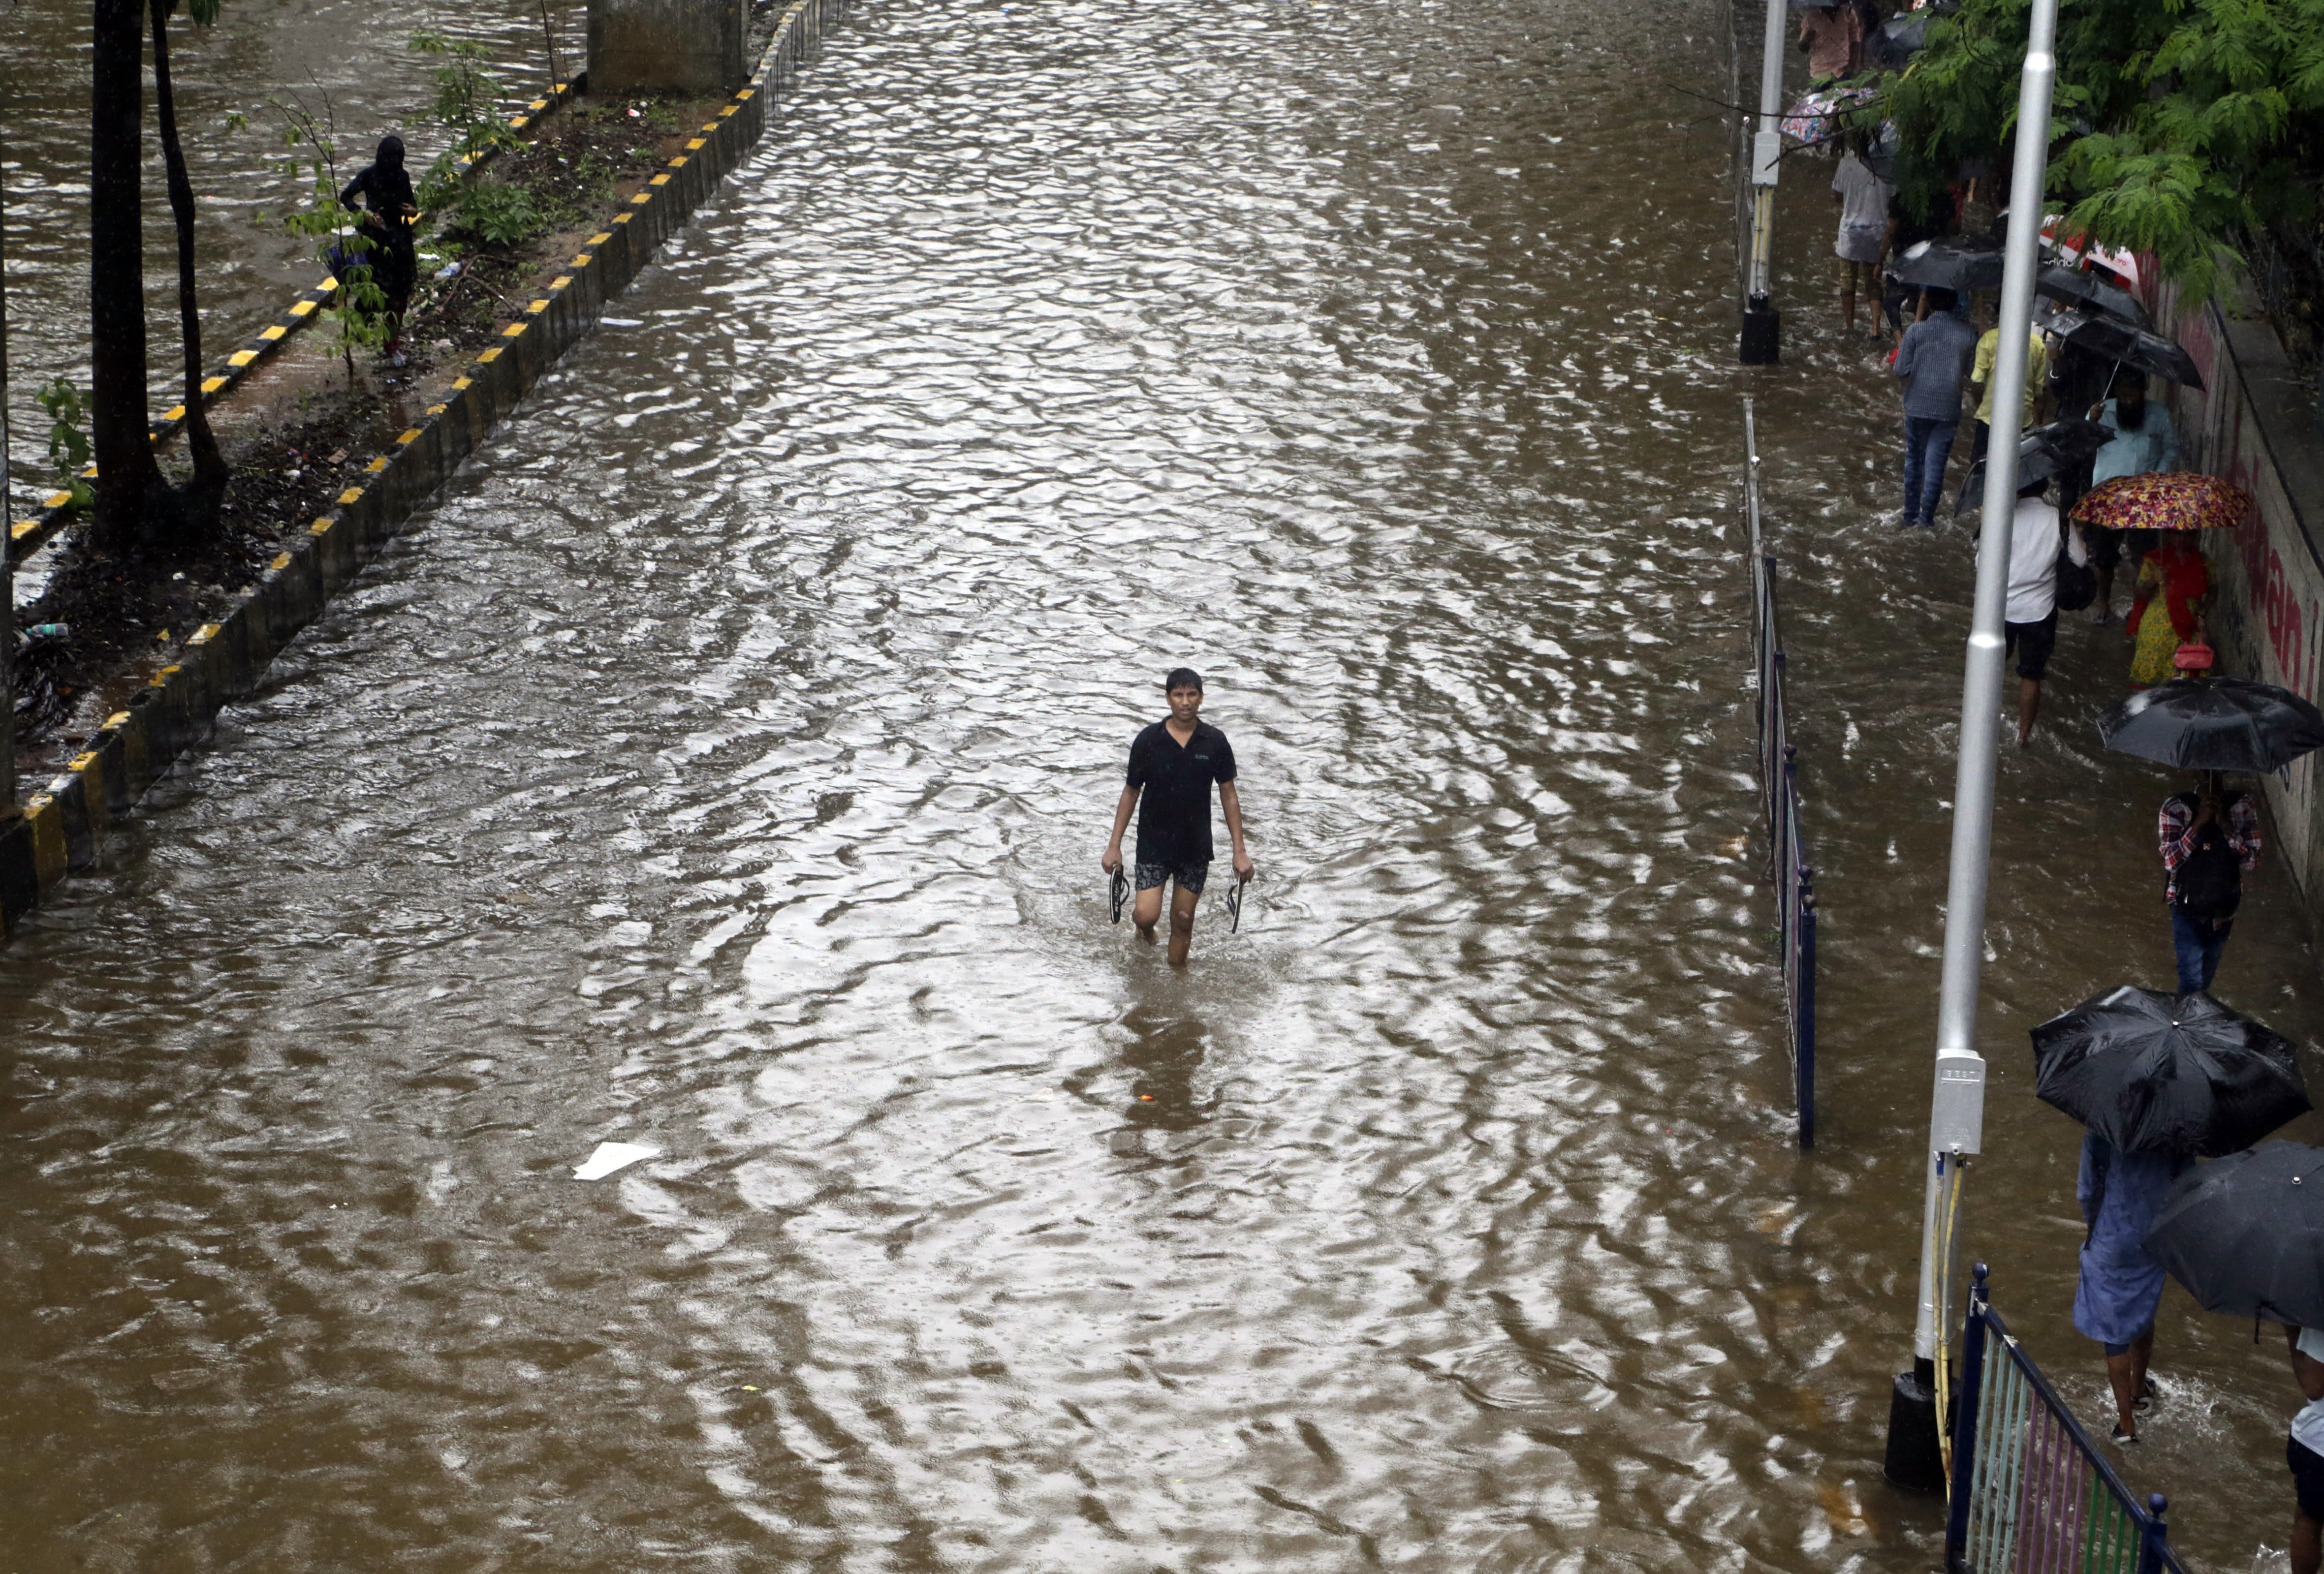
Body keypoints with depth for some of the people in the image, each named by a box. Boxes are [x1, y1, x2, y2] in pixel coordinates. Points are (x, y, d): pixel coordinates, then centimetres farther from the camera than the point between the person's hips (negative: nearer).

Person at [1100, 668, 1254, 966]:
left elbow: (1229, 796, 2)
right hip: (1154, 843, -1)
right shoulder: (1148, 740, -8)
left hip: (1196, 847, 1)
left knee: (1183, 923, 6)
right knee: (1146, 915, -10)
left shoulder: (1215, 742, -5)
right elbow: (1131, 792, 1)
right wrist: (1114, 846, 0)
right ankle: (1146, 932, 26)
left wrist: (1240, 852, 0)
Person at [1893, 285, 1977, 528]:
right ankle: (1926, 518, 7)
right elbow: (1973, 373, 1)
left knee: (1914, 460, 15)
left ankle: (1911, 515, 21)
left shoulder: (1916, 331, -10)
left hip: (1917, 407, 0)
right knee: (1936, 463, 5)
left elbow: (1902, 369, -9)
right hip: (1948, 409, 0)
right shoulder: (1967, 335, -6)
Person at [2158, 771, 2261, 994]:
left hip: (2224, 910, 3)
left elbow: (2252, 861, -12)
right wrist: (2199, 822, -30)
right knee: (2192, 982, -6)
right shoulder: (2176, 808, -16)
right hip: (2188, 910, -3)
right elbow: (2171, 862, -22)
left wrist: (2225, 825, -26)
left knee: (2206, 978, 21)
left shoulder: (2241, 806, -9)